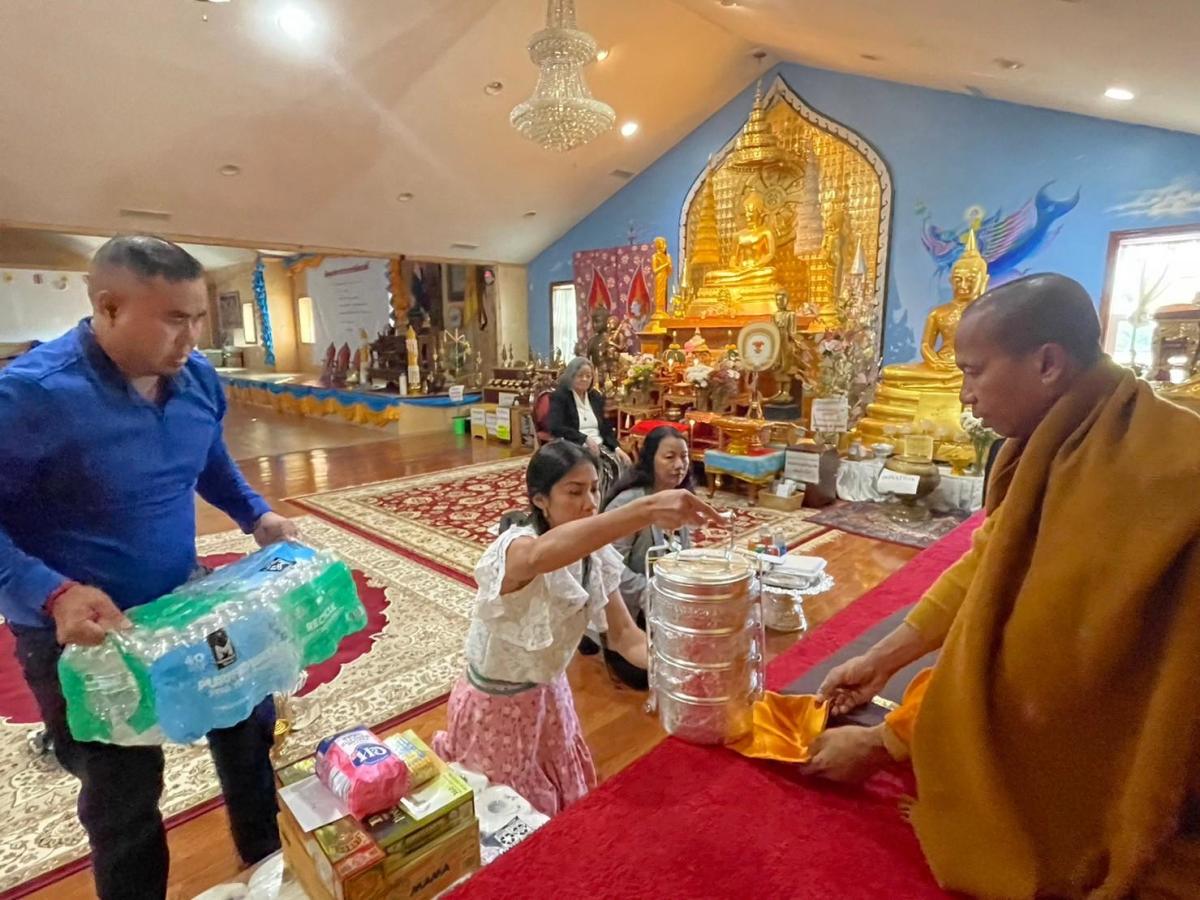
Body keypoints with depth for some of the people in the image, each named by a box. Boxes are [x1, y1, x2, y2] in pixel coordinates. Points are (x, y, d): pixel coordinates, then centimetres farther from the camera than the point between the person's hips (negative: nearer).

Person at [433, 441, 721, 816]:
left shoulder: (595, 557, -13)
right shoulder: (514, 548, -35)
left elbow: (624, 635, -14)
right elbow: (539, 556, -60)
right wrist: (648, 508, -72)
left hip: (549, 693, 6)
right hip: (496, 705, -6)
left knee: (567, 800, 23)